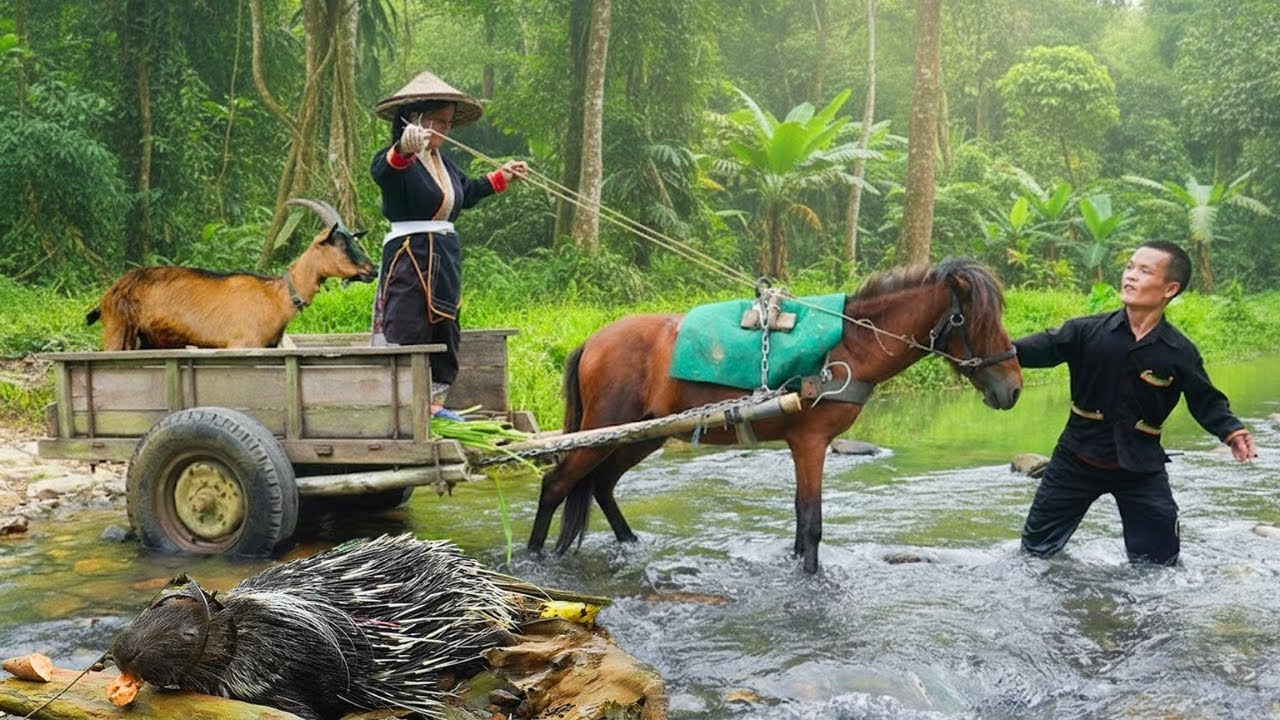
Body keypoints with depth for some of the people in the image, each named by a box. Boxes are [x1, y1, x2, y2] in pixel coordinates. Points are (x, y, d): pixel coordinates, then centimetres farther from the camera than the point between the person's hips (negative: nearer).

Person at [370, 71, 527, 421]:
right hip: (408, 257, -9)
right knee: (405, 331, -11)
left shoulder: (443, 162, 15)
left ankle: (434, 402, 26)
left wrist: (501, 176, 39)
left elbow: (466, 192, 33)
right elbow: (382, 170, -39)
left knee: (445, 330, 14)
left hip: (446, 258, 9)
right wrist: (404, 150, -60)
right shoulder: (395, 161, -13)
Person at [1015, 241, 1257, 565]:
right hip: (1077, 461, 1)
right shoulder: (1088, 331, -11)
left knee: (1156, 563, 8)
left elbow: (1206, 402, -3)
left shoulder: (1180, 353, -10)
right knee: (1036, 549, 13)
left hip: (1141, 468, 0)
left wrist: (1232, 431, -21)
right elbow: (1045, 347, -20)